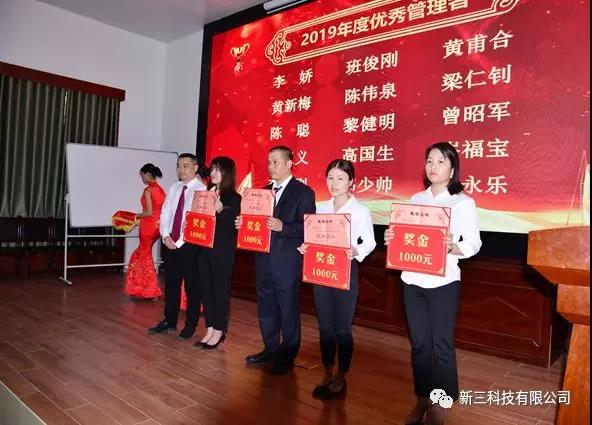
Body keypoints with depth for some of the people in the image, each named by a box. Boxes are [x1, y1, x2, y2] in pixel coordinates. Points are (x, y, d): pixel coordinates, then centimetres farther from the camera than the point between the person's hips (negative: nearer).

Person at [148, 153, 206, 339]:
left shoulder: (202, 190, -9)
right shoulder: (174, 188, 11)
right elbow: (165, 214, 11)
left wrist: (179, 241, -17)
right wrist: (166, 236, -5)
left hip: (190, 245, -6)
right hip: (170, 244, 6)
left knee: (192, 287, 6)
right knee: (170, 284, 14)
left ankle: (190, 325, 19)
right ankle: (169, 321, 28)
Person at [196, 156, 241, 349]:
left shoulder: (234, 199, -7)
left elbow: (235, 226, -15)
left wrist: (221, 210, -27)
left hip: (223, 252, -6)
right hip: (204, 249, 7)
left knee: (220, 290, 3)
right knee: (206, 289, 11)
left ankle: (219, 331, 15)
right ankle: (210, 329, 22)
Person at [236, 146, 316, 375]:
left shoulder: (303, 192, -7)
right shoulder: (263, 191, 14)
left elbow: (308, 227, -14)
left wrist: (282, 227, -25)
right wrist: (243, 223, -2)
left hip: (287, 262, -7)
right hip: (263, 260, 7)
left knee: (288, 310, 5)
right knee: (266, 308, 17)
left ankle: (287, 357, 21)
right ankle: (270, 350, 34)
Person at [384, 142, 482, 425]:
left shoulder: (464, 202, -3)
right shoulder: (416, 199, 9)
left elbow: (474, 243, -5)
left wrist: (452, 247, -24)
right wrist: (392, 238, -7)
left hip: (443, 282, -4)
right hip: (412, 281, 4)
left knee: (441, 345, 5)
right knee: (419, 343, 13)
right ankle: (422, 399, 30)